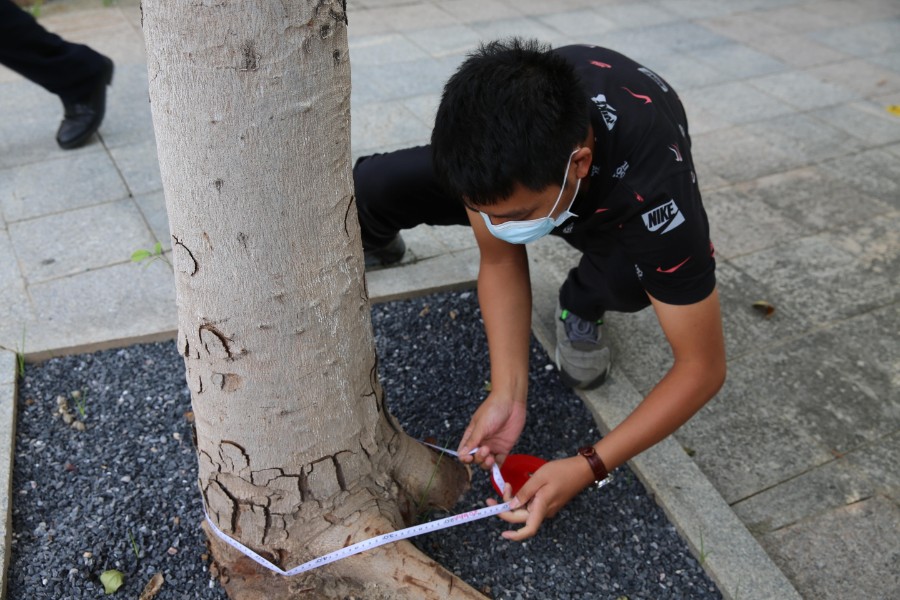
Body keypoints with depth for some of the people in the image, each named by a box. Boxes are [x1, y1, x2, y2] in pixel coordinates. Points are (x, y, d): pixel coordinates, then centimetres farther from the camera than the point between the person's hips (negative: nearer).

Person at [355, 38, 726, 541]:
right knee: (375, 184, -19)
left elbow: (703, 368, -35)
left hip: (613, 206, -2)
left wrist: (588, 467, -39)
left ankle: (582, 306, -1)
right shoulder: (489, 133, -36)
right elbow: (500, 261, -21)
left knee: (629, 277, -40)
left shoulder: (656, 196, -45)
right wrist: (508, 393, -31)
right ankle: (376, 244, 21)